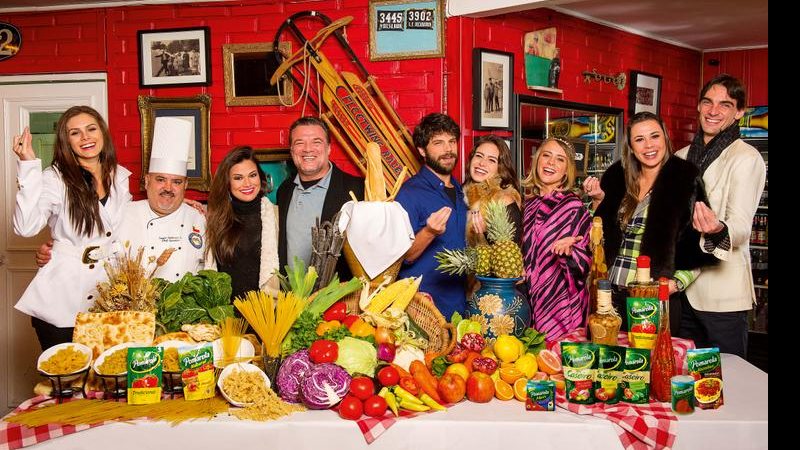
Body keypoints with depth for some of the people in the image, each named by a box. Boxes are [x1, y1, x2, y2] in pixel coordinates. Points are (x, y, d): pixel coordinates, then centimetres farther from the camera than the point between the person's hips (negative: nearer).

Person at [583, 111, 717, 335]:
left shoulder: (685, 180, -4)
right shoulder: (616, 177, 7)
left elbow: (698, 248, -5)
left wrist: (675, 283, -16)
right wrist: (598, 200, -1)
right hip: (612, 295, 4)